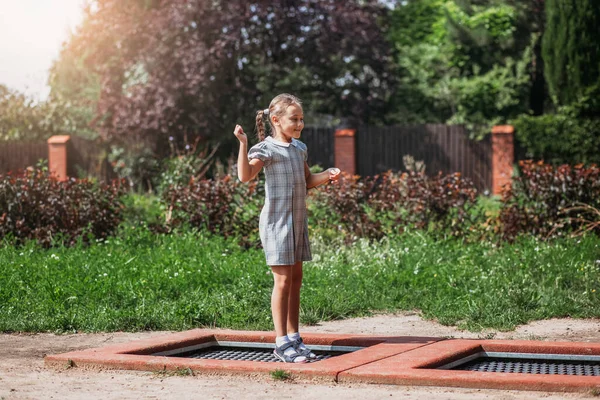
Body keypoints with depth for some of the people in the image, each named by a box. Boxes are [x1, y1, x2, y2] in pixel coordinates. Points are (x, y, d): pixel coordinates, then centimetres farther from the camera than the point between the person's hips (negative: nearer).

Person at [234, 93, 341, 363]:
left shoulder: (299, 148, 13)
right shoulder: (267, 149, -11)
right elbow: (245, 175, -26)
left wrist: (327, 175, 7)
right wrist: (243, 144, -35)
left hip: (298, 222, 8)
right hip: (276, 222, -8)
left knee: (296, 279, 10)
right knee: (283, 280, -7)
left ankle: (294, 338, 18)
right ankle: (281, 343, -1)